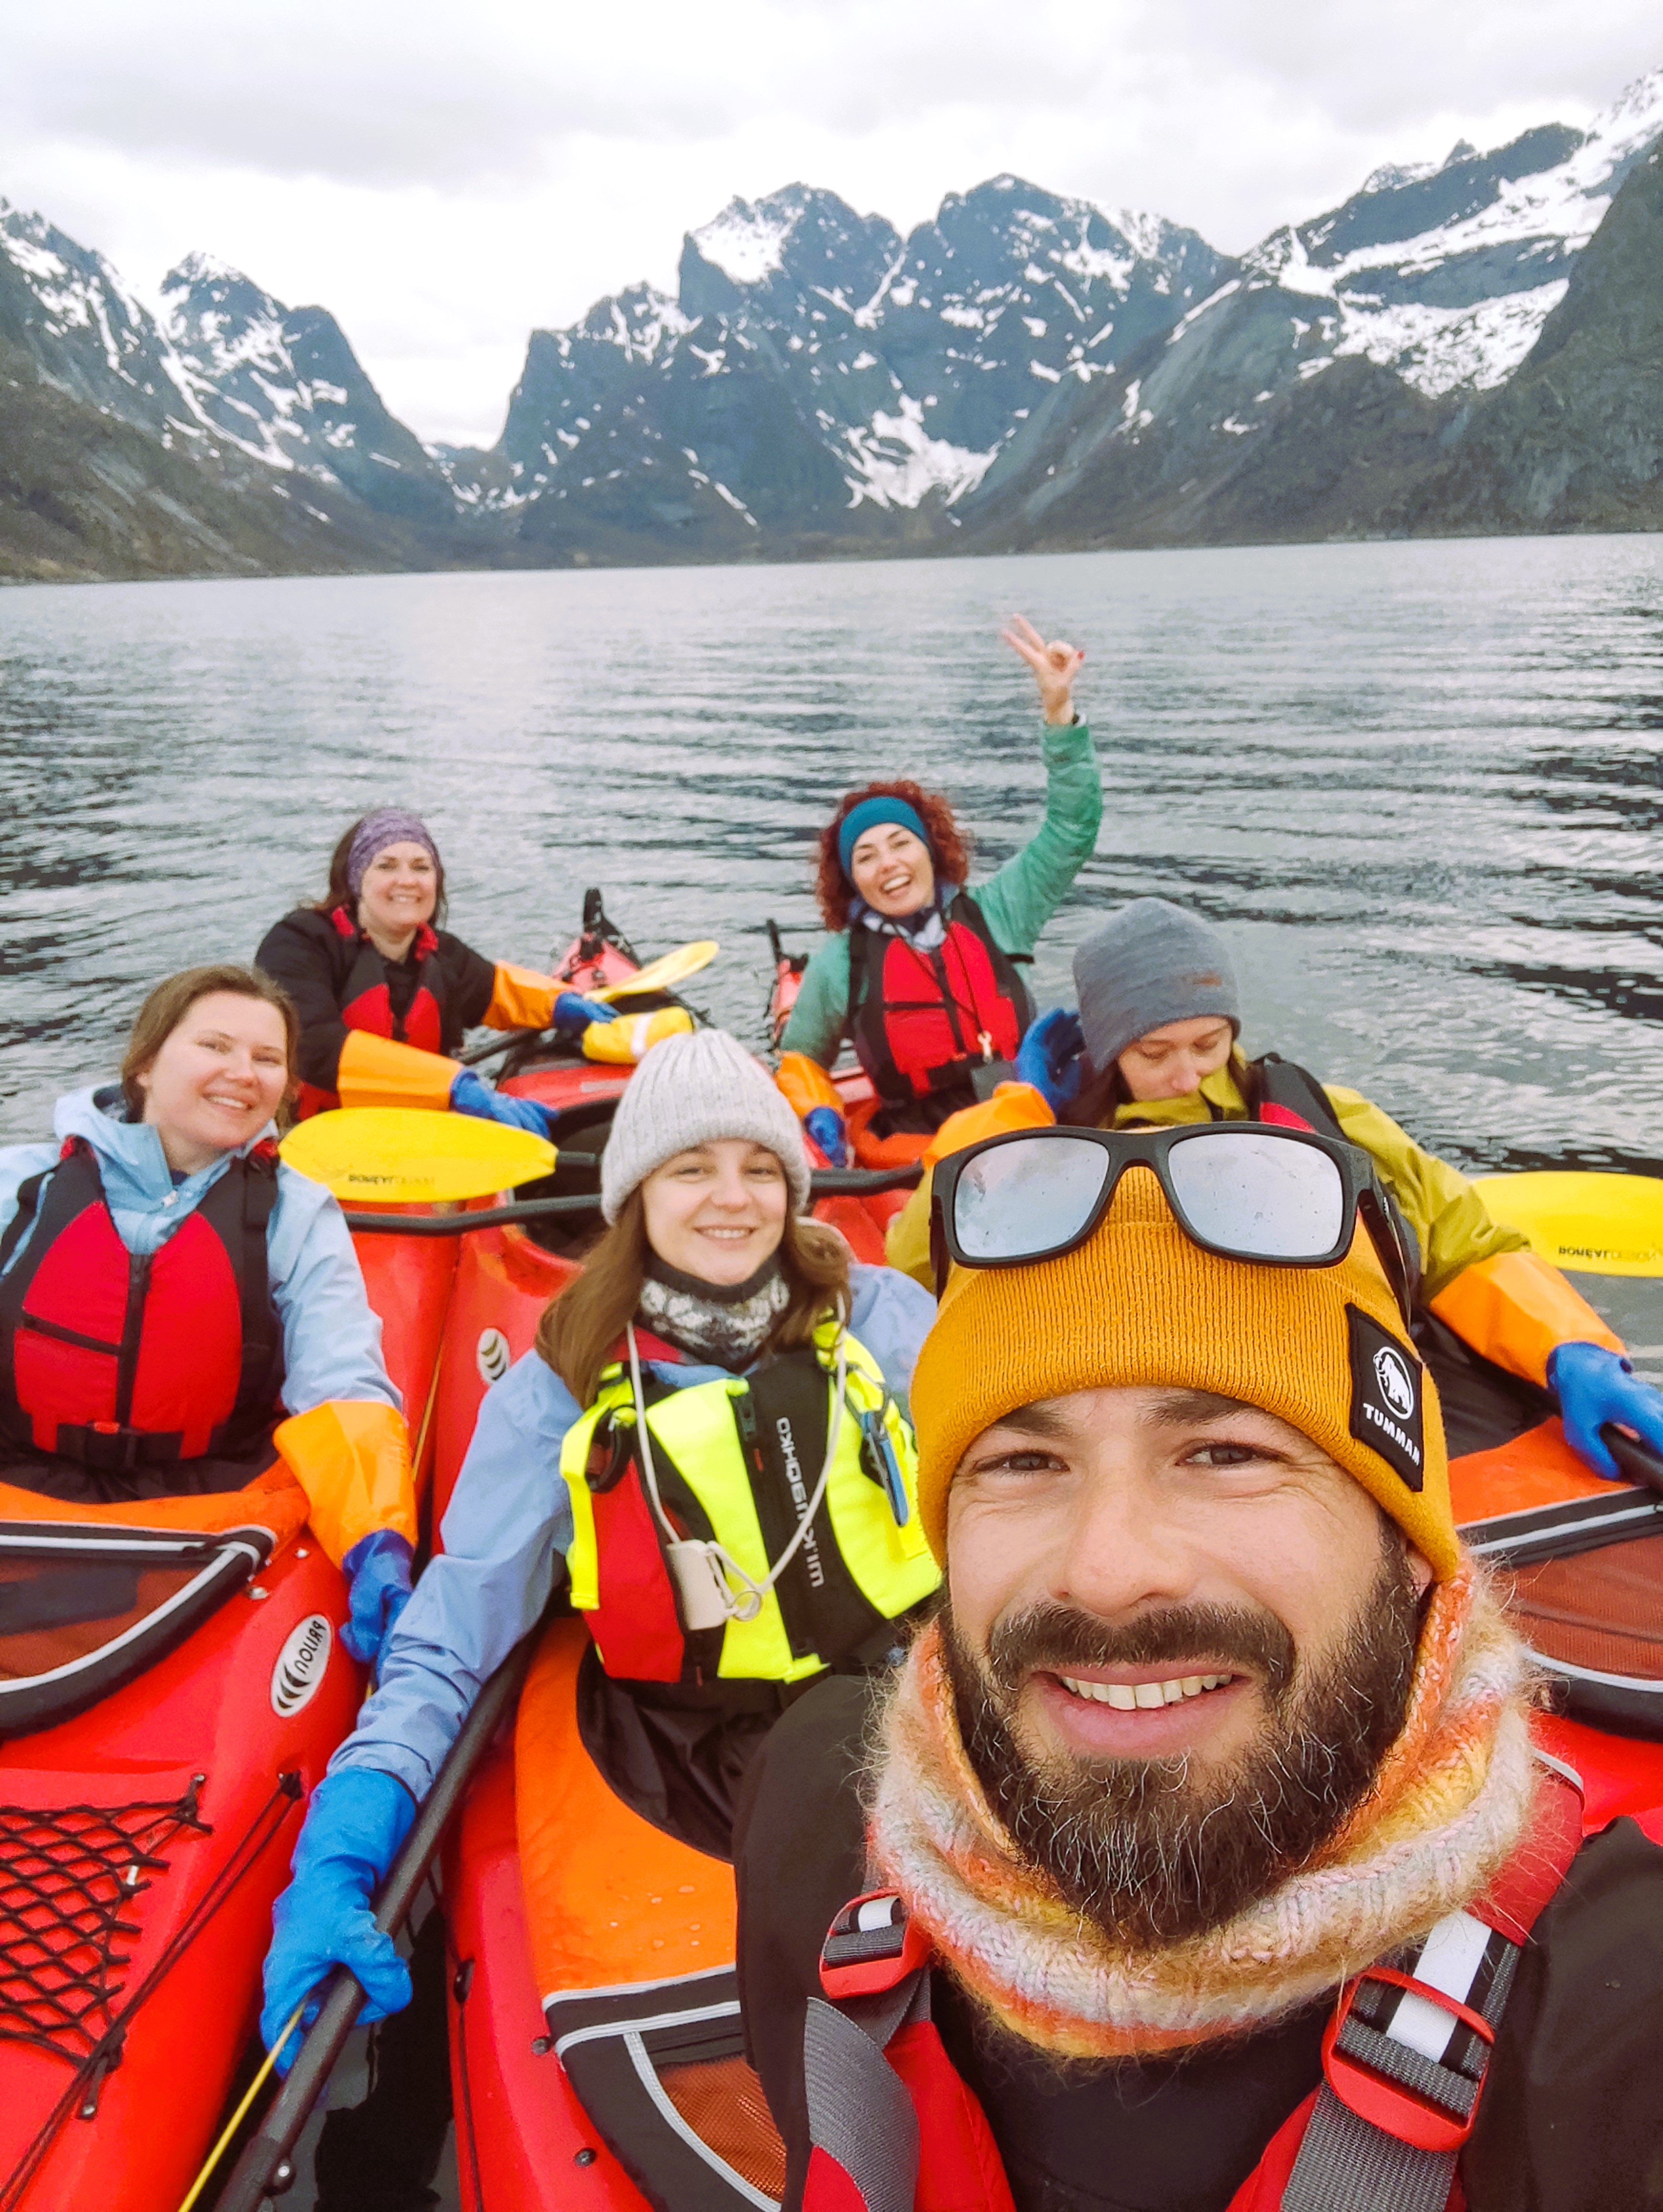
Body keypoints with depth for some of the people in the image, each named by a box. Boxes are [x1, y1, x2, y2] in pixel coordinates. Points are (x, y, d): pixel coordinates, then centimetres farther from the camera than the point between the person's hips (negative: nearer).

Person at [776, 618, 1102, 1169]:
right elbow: (799, 1058, 21)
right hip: (911, 1150, -1)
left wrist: (1059, 712, 2)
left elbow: (1072, 829, 10)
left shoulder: (994, 914, 10)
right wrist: (819, 1115, 0)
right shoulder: (840, 963, 8)